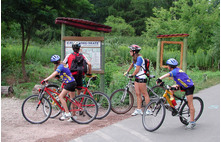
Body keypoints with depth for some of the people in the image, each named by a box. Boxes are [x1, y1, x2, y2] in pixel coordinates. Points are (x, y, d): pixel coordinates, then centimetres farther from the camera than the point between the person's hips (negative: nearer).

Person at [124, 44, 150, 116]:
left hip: (141, 78, -9)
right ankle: (138, 109, 13)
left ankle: (149, 109, 4)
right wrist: (127, 72, 31)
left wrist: (132, 75, -7)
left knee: (145, 94, -3)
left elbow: (137, 70, -19)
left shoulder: (139, 58, -17)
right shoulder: (135, 58, 12)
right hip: (137, 78, 9)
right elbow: (132, 65, 30)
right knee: (138, 94, 9)